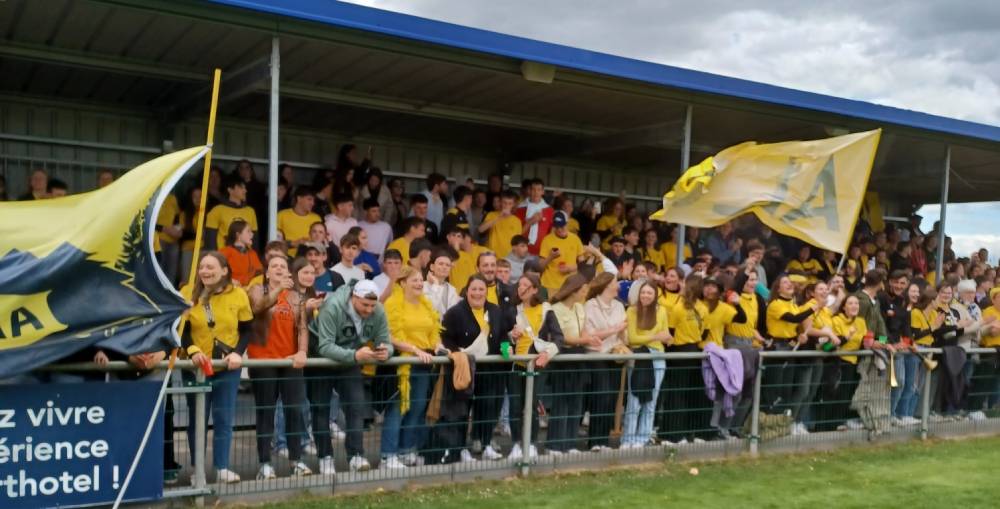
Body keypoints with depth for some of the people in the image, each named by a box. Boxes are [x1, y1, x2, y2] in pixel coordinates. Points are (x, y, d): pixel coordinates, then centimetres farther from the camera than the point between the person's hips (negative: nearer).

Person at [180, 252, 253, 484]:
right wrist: (192, 350, -19)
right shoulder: (187, 293, -3)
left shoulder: (238, 295, -2)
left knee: (224, 419, 5)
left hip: (227, 368, 0)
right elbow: (180, 329, -1)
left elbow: (246, 330, 2)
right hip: (196, 367, 0)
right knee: (197, 419, 8)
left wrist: (238, 352, -15)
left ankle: (222, 468, 13)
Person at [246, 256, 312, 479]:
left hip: (290, 361, 3)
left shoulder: (296, 296, 11)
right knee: (265, 413, 2)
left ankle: (296, 460, 11)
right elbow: (258, 307, -21)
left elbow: (302, 326, 3)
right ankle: (265, 463, 5)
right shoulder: (258, 290, 2)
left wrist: (302, 352, -13)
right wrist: (279, 288, -37)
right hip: (263, 361, -3)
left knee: (295, 410, 3)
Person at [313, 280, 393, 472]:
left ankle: (356, 456, -4)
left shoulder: (378, 312, -16)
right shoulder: (333, 307, -31)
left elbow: (385, 341, -12)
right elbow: (325, 347, -36)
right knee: (321, 408, 4)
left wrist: (386, 351, -38)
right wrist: (355, 355, -49)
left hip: (351, 361, 3)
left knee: (357, 406, -7)